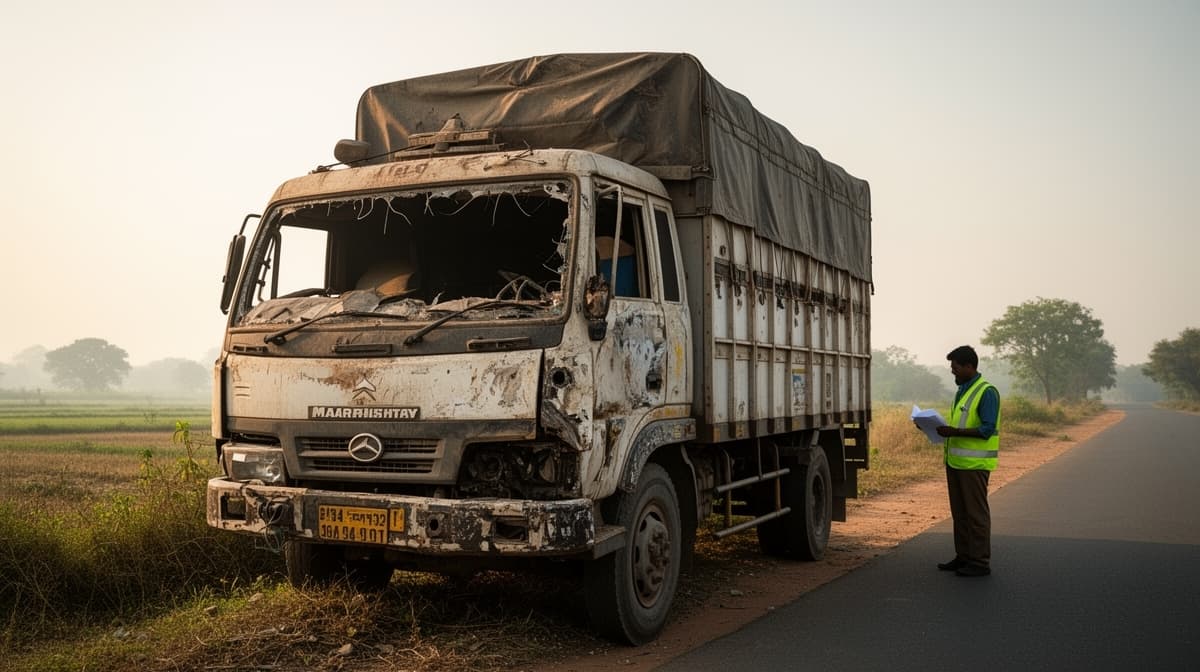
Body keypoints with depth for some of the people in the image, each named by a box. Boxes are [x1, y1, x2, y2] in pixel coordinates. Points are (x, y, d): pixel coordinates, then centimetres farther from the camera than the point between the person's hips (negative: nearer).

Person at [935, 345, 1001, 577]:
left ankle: (980, 561, 4)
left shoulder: (987, 392, -12)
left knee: (976, 512, -3)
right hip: (955, 460, 9)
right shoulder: (962, 391, 16)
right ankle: (963, 556, 22)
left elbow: (987, 429, -19)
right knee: (959, 512, 13)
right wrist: (943, 429, 7)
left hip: (974, 463, -9)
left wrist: (955, 432, -25)